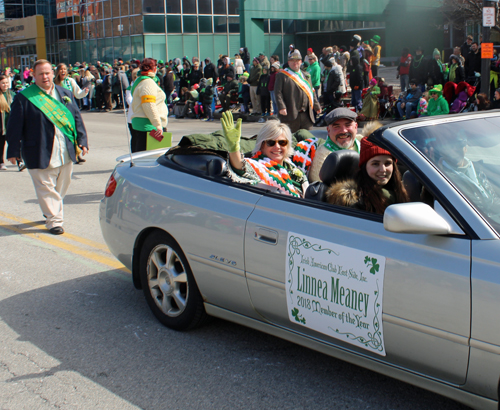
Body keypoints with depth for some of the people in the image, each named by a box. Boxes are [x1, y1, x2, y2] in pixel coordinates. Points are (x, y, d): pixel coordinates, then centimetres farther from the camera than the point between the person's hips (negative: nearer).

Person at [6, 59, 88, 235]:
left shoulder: (66, 94, 11)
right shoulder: (24, 98, -3)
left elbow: (77, 118, 14)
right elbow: (15, 126, -2)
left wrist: (82, 140, 5)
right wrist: (14, 151, -5)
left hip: (66, 152, 5)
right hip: (41, 153, -4)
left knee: (62, 186, 14)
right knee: (46, 187, -2)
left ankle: (51, 212, 34)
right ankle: (54, 220, 7)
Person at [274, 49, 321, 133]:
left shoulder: (306, 75, 19)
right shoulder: (282, 75, 1)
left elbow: (312, 91, 25)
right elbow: (278, 92, -7)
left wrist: (316, 106, 23)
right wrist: (281, 107, -19)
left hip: (306, 115, 5)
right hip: (290, 114, -5)